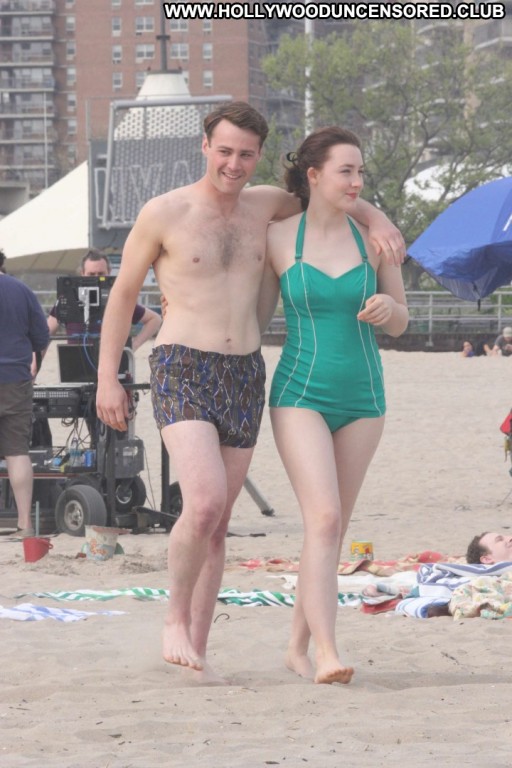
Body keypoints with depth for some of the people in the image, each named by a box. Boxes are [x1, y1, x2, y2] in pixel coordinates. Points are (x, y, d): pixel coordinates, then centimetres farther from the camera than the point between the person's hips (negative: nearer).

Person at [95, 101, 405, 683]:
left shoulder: (260, 204, 9)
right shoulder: (163, 213, -6)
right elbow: (122, 293, 1)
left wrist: (378, 221, 5)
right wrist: (107, 379, -3)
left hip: (244, 379, 5)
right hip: (182, 374, -5)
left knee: (217, 525, 8)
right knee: (205, 503, -24)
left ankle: (196, 652, 15)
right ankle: (176, 620, -3)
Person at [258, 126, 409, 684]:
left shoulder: (373, 237, 2)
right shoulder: (278, 239, -3)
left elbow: (400, 324, 8)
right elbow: (258, 318, 8)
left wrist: (389, 308, -12)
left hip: (361, 398, 3)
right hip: (300, 395, -3)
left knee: (331, 527, 9)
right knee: (324, 519, -19)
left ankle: (298, 646, 23)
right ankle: (326, 654, -26)